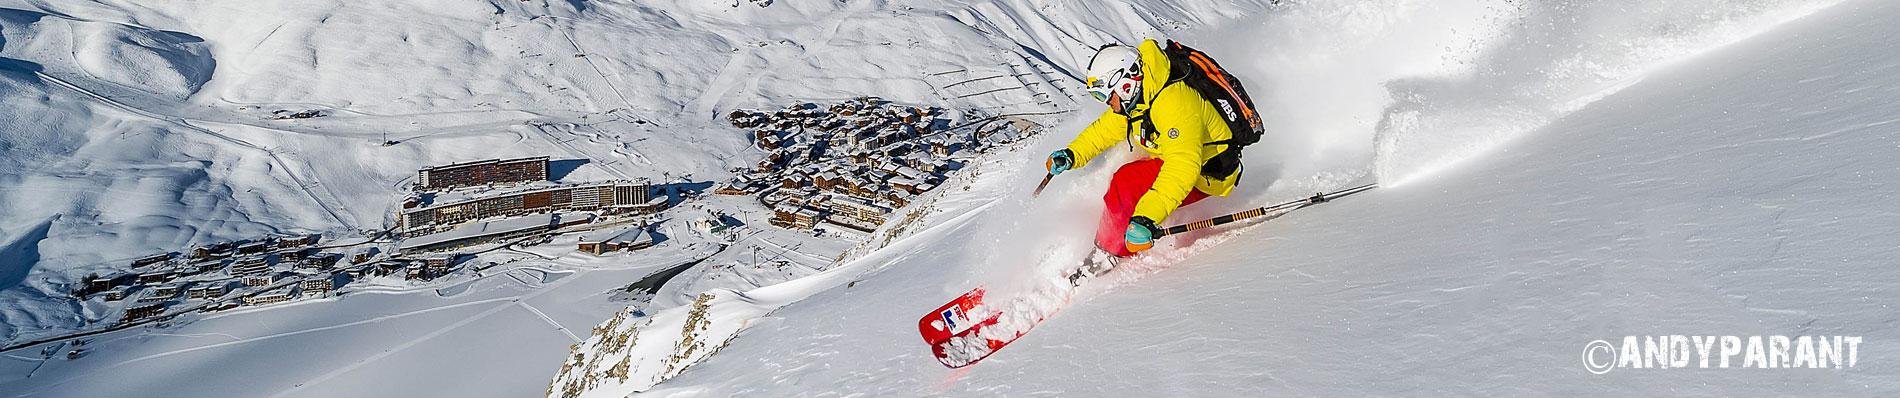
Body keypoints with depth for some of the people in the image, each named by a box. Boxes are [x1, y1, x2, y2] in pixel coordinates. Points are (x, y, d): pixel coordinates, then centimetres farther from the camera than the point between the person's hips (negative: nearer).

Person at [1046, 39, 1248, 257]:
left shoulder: (1174, 103, -32)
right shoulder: (1135, 98, -2)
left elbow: (1182, 167, -42)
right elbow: (1103, 130, 14)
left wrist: (1147, 218, -50)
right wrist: (1071, 155, -2)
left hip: (1207, 175, -10)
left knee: (1127, 182, -22)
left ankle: (1108, 255, -9)